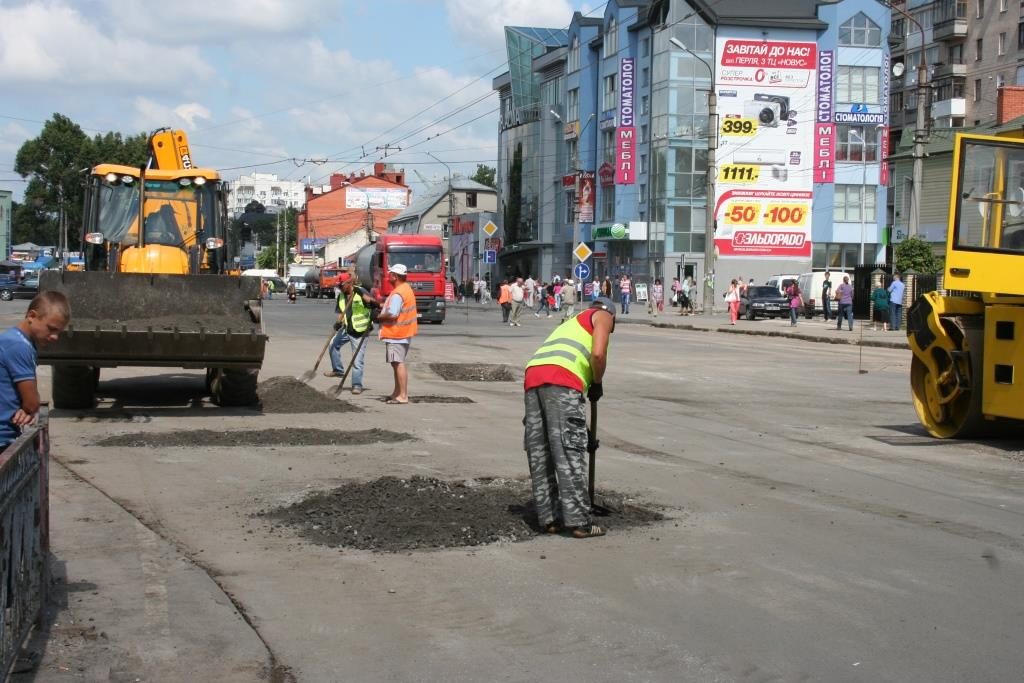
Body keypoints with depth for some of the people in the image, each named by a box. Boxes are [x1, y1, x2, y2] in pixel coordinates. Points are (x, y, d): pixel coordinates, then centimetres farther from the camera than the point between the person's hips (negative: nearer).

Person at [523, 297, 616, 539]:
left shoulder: (573, 322, 39)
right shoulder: (603, 316, 18)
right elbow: (598, 354, -3)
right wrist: (597, 384, 13)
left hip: (532, 377, 7)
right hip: (560, 380, -7)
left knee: (539, 454, 9)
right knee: (570, 452, -7)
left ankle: (549, 518, 12)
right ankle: (579, 522, -7)